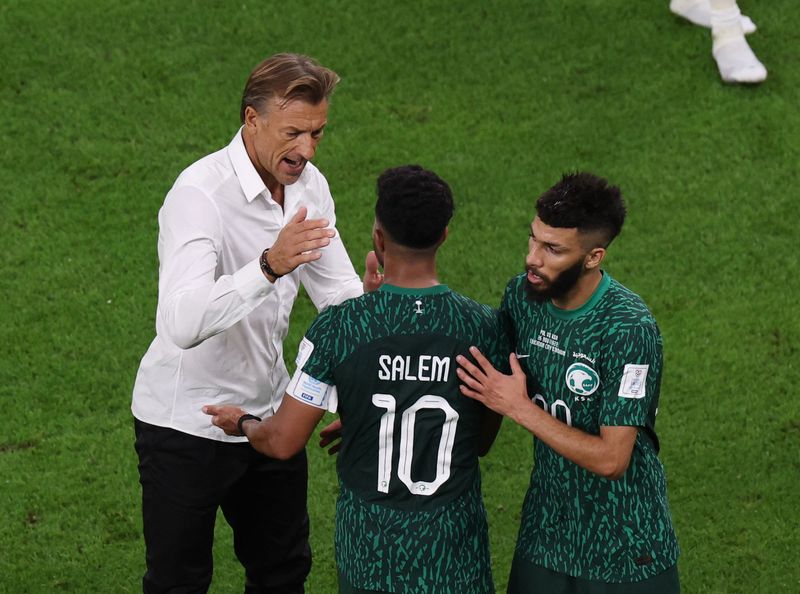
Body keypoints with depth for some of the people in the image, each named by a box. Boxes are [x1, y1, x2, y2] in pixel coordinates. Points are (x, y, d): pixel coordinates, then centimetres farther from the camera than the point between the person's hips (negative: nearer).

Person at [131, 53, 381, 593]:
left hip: (268, 411, 7)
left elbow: (336, 294, 2)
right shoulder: (200, 193, -26)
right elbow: (180, 324, -40)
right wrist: (269, 266, -52)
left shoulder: (308, 185, -2)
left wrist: (369, 295, -22)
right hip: (188, 423, -7)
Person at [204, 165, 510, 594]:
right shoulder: (484, 327, -11)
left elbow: (283, 442, -8)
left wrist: (242, 422, 16)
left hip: (368, 549, 0)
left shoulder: (338, 327, -16)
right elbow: (482, 440, 4)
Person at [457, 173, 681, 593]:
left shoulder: (630, 330, -24)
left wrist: (520, 408, -23)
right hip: (545, 532, 5)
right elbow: (483, 387, 10)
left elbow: (610, 460, -24)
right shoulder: (521, 296, -6)